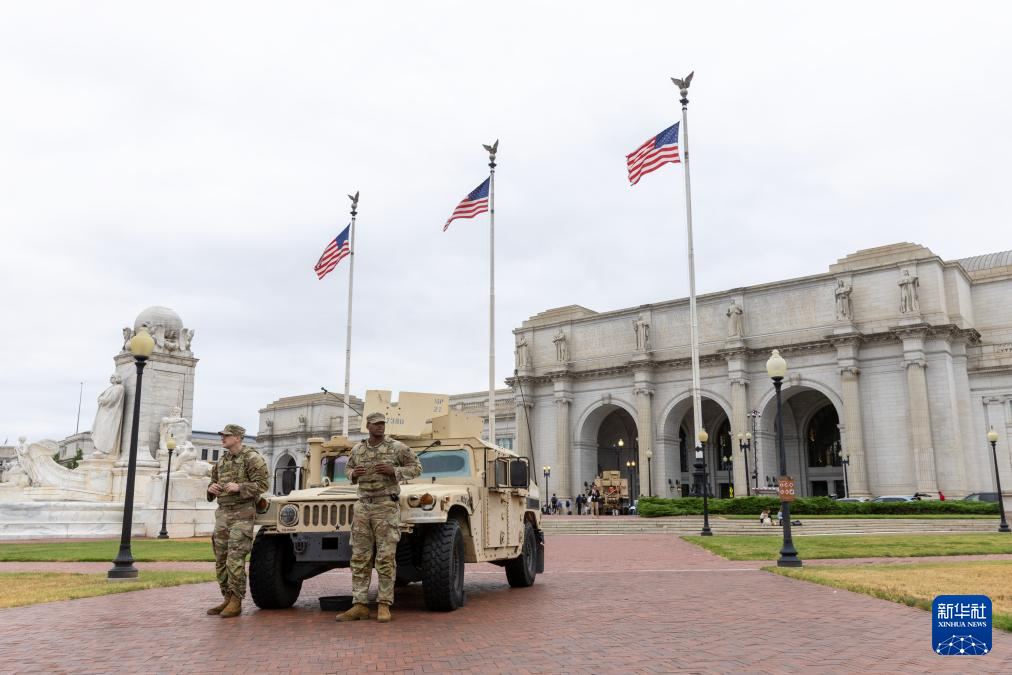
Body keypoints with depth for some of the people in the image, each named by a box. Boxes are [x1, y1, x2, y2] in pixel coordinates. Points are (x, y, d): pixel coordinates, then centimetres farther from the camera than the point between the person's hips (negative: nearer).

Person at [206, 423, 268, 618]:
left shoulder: (252, 458, -5)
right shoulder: (222, 460, 16)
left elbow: (261, 484, -10)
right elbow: (214, 481, 25)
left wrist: (238, 487, -21)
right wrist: (211, 488, 2)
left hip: (242, 514, -7)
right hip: (222, 513, 8)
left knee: (235, 559, -11)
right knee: (221, 559, 8)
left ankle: (236, 602, -5)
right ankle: (227, 598, 18)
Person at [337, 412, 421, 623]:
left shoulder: (397, 447, -3)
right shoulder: (357, 449, 9)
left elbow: (416, 467, 1)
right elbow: (348, 468, 24)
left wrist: (393, 471, -15)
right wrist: (354, 474, -1)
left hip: (387, 506, -4)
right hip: (363, 506, 4)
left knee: (385, 558, -5)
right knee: (360, 558, 3)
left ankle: (384, 605, 2)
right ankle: (359, 606, 8)